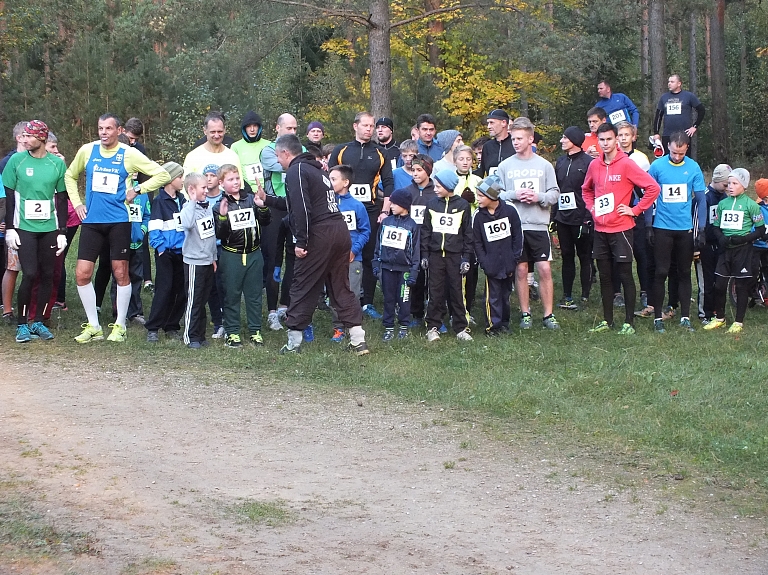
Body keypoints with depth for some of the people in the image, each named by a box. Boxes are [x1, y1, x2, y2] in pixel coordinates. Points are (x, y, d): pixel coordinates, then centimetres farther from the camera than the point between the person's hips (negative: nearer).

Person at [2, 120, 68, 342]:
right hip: (24, 227, -2)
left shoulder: (57, 163, 3)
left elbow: (62, 199, 8)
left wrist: (62, 231, 5)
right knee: (29, 274, -10)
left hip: (49, 228, 2)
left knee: (47, 275, 4)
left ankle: (38, 322, 17)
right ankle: (21, 325, 1)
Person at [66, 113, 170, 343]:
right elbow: (70, 175, 21)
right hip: (91, 221, 3)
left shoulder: (130, 154, -3)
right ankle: (93, 326, 10)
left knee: (121, 273, 3)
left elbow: (162, 175, -1)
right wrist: (77, 203, 10)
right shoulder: (87, 151, 5)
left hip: (118, 221, -2)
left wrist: (137, 190, -7)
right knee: (82, 273, -3)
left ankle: (120, 326, 16)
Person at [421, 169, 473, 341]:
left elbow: (468, 233, 2)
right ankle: (433, 327, 10)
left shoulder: (462, 205, 0)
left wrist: (466, 257, -2)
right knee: (435, 292, 3)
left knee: (456, 292, 3)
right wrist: (424, 255, 3)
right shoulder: (432, 204, 6)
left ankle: (461, 328, 9)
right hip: (435, 254, 2)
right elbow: (425, 230, 8)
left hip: (455, 255, -2)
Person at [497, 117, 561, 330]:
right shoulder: (505, 166, 4)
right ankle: (525, 314, 15)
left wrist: (538, 197, -14)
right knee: (521, 270, 5)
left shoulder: (544, 165, 4)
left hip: (539, 225, 0)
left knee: (545, 269, -4)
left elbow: (555, 193, 4)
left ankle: (548, 315, 4)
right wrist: (514, 195, -12)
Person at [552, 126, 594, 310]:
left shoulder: (588, 162, -8)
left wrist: (587, 219, -17)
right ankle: (567, 296, 12)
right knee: (567, 256, 8)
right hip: (563, 218, 6)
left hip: (581, 219, -6)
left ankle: (585, 296, 8)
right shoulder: (560, 162, 13)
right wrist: (553, 216, 11)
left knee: (584, 257, 3)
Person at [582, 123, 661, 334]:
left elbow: (653, 187, -13)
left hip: (621, 228, -6)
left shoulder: (626, 164, -9)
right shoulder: (594, 165, 8)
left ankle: (629, 323, 5)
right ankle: (607, 321, 19)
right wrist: (591, 207, 11)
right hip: (600, 230, 6)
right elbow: (586, 189, 27)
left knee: (625, 275, 0)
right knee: (605, 276, 11)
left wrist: (635, 210, -11)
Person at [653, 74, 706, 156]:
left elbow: (701, 110, 5)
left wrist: (695, 127, -1)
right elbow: (658, 116, 16)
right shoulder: (664, 97, 12)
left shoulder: (688, 96, 2)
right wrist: (656, 133, 9)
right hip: (666, 136, 3)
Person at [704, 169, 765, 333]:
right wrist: (721, 238, -8)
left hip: (743, 250, -4)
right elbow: (715, 227, 12)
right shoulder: (723, 204, 8)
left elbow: (761, 230, -4)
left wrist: (743, 239, -17)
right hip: (725, 250, 4)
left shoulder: (750, 205, -5)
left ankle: (739, 322, 10)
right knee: (719, 284, 4)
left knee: (742, 286, 2)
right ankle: (719, 318, 19)